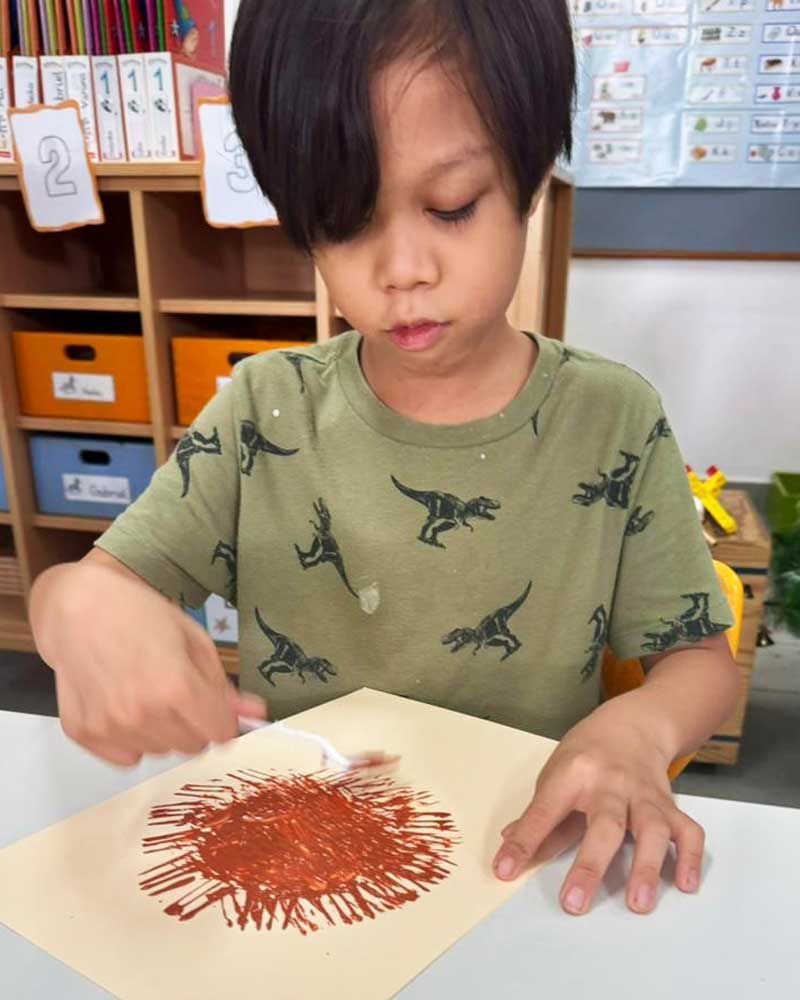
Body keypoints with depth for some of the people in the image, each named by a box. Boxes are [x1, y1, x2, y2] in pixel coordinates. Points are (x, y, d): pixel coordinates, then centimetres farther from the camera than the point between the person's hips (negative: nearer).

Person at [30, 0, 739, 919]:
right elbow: (100, 582, -4)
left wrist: (636, 729, -22)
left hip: (520, 855, 0)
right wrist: (81, 606, -28)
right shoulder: (265, 410, -7)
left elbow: (701, 658, 0)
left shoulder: (615, 421, -8)